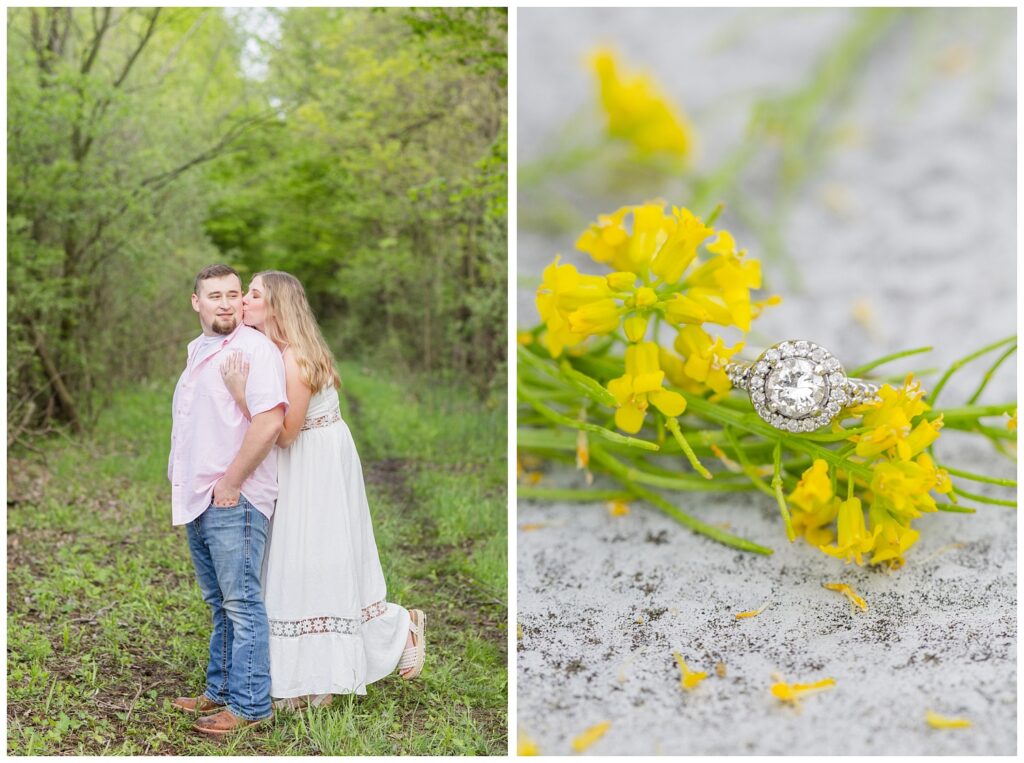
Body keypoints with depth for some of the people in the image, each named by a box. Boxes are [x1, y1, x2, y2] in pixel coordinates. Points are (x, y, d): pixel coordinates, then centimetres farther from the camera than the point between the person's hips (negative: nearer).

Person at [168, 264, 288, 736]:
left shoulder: (254, 348, -11)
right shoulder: (198, 351, 17)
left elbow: (270, 421, -23)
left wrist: (230, 483, -19)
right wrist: (183, 482, 20)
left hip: (234, 501, -9)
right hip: (197, 501, 9)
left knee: (241, 603, -5)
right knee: (219, 603, 17)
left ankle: (249, 705, 2)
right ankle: (220, 690, 27)